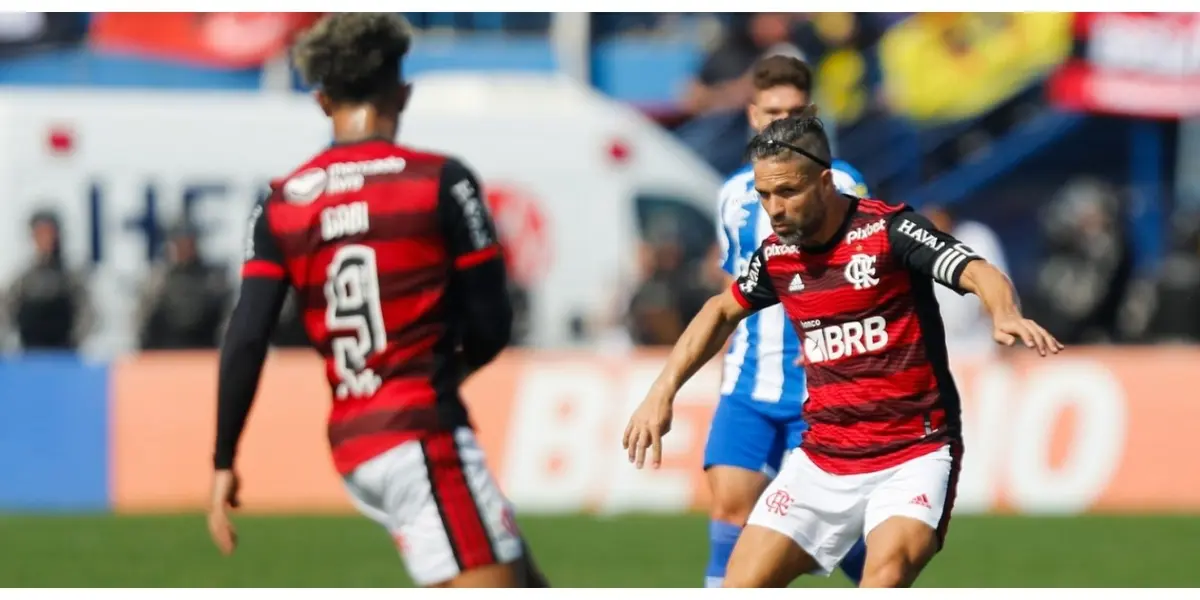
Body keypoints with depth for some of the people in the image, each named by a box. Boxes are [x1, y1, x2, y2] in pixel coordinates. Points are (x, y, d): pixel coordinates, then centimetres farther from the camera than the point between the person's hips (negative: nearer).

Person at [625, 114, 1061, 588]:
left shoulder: (889, 230, -13)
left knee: (888, 570, -31)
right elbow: (723, 311, 24)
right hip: (822, 460, 6)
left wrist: (1005, 316, -48)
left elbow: (979, 274, -26)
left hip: (912, 455, -6)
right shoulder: (776, 255, 4)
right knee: (742, 588, -2)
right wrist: (663, 391, 18)